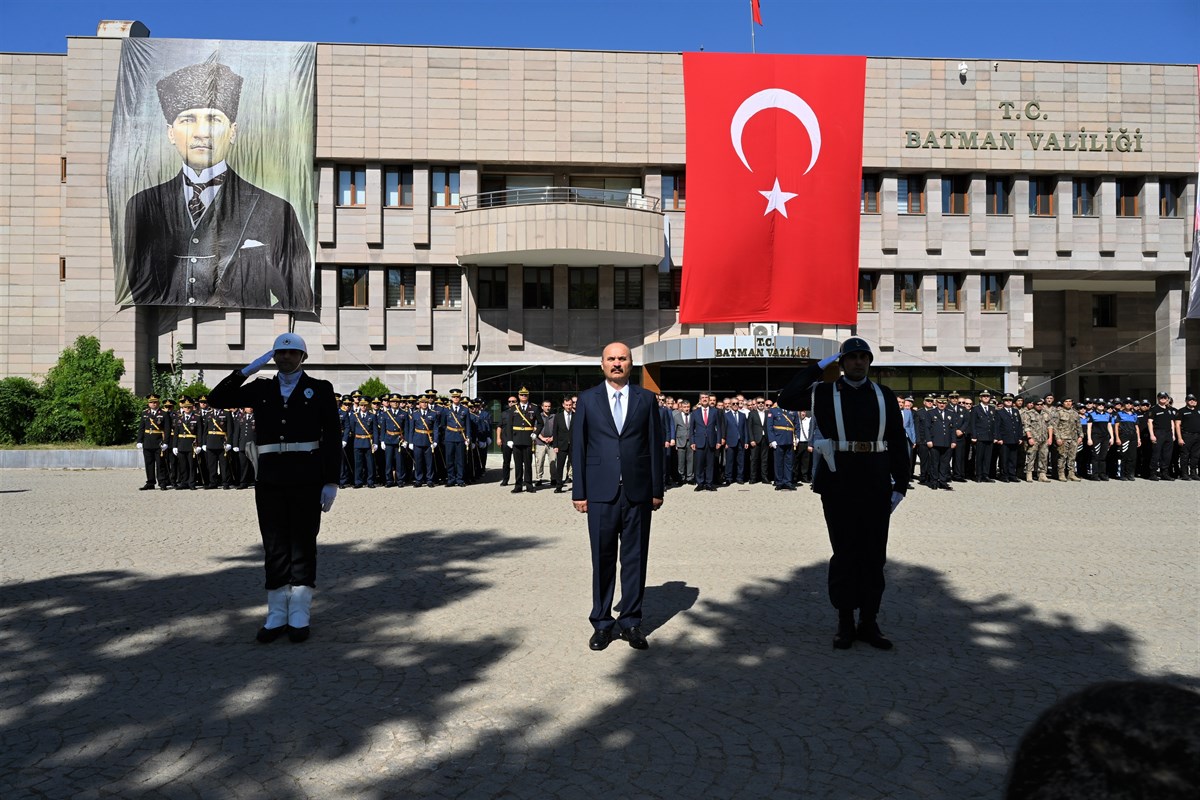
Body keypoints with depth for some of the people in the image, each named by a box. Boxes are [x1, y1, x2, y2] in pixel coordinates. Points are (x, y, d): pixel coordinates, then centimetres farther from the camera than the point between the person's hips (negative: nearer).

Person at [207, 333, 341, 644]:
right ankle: (277, 615, 15)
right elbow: (218, 399, 7)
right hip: (270, 476, 3)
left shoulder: (320, 390, 3)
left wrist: (331, 482, -8)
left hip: (307, 475, -3)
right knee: (274, 546, 6)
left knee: (303, 544, 2)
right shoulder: (261, 389, 13)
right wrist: (247, 370, 2)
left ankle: (299, 616, 10)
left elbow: (332, 438, -1)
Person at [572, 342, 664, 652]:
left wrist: (657, 490, 2)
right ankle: (602, 623, 16)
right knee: (602, 559, 5)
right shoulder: (587, 399, 7)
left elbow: (655, 445, 6)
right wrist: (579, 492, 0)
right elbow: (578, 447, 5)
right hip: (601, 492, 0)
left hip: (638, 493, 1)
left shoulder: (646, 399, 7)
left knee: (635, 558, 6)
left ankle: (631, 621, 18)